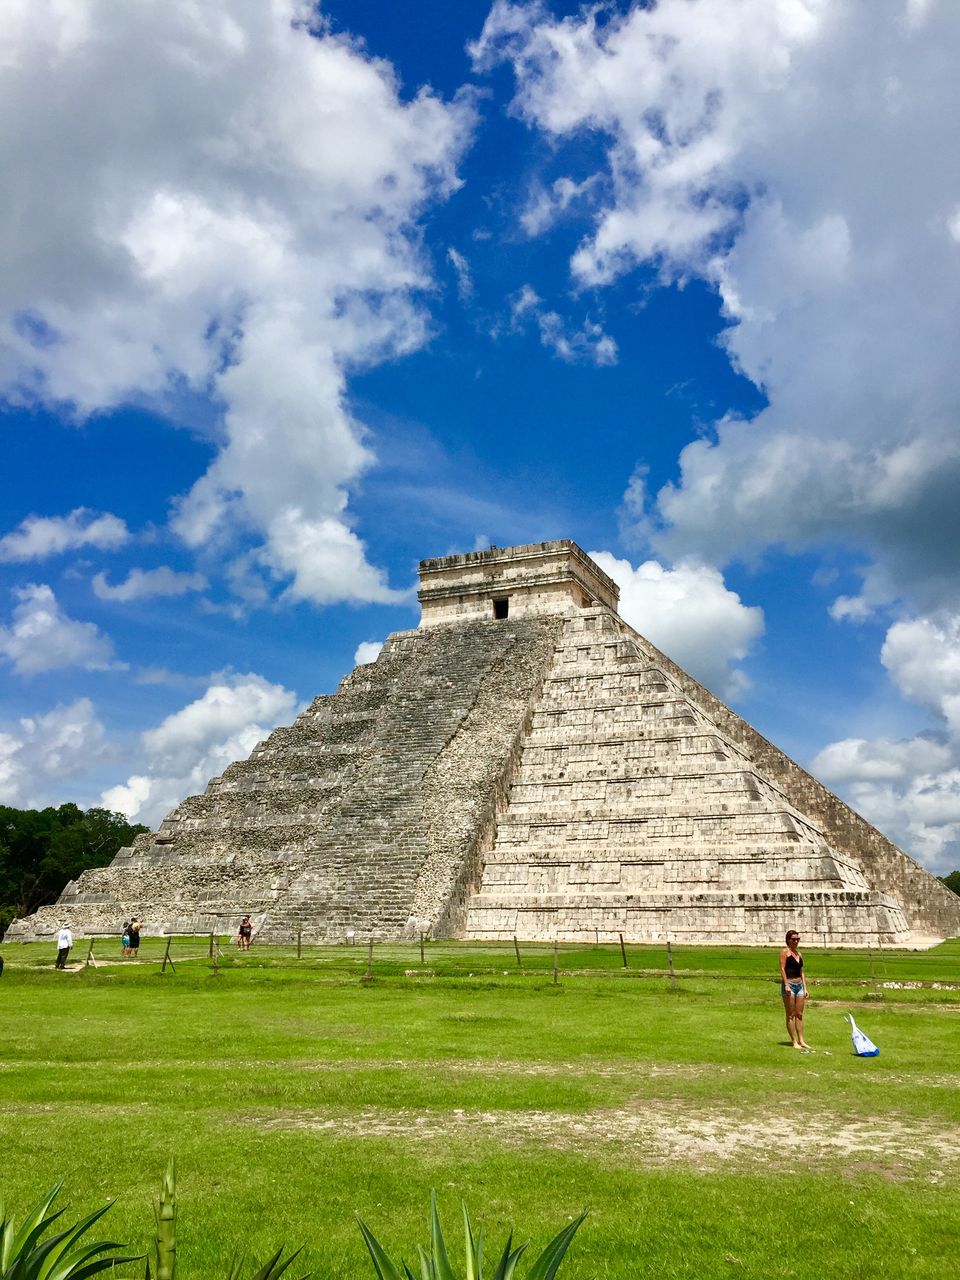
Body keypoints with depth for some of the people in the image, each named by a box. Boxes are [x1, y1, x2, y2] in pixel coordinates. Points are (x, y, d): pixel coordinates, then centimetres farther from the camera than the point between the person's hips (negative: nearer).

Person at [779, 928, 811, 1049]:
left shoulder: (799, 954, 16)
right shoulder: (785, 952, -3)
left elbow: (801, 972, 19)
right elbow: (782, 969, -11)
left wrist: (805, 988, 13)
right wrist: (786, 985, -18)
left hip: (799, 985, 7)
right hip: (789, 985, -7)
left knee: (799, 1014, 7)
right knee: (790, 1015, -1)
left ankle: (801, 1040, 10)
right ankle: (794, 1041, 1)